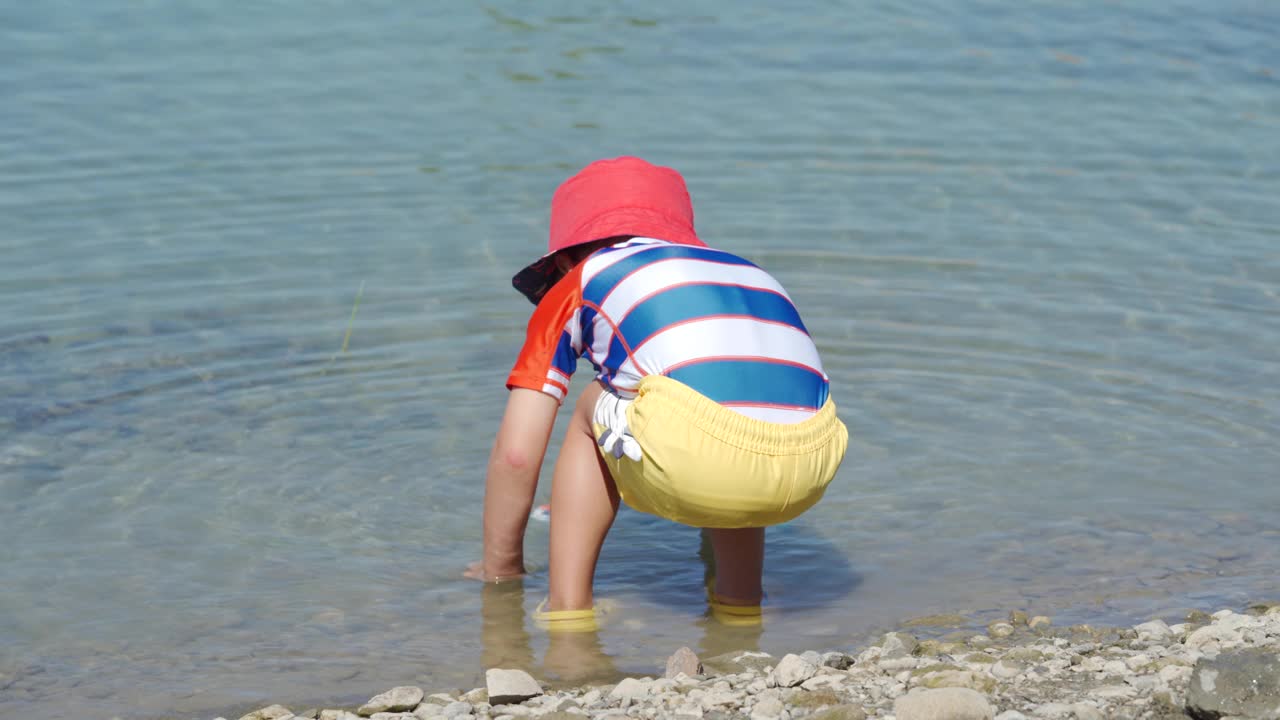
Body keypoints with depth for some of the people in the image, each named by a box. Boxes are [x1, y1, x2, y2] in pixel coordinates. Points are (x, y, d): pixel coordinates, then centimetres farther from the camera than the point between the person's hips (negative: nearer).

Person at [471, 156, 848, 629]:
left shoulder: (573, 288, 26)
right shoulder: (745, 271, 38)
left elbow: (516, 455, 23)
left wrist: (498, 571, 38)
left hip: (692, 462, -4)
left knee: (594, 413, 29)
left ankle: (567, 604, 20)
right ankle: (740, 601, 32)